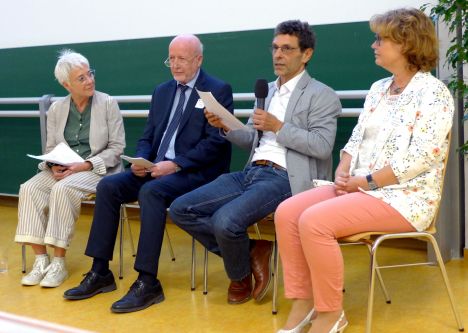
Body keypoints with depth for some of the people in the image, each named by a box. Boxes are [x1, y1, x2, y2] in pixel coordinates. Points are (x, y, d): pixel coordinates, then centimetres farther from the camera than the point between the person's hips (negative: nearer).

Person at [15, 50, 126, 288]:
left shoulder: (108, 104, -2)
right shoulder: (56, 109, 9)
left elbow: (116, 147, -5)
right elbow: (50, 148, 11)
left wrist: (85, 165, -17)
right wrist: (54, 166, -12)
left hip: (98, 169, -4)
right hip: (61, 170, 4)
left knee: (63, 189, -34)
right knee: (29, 189, -24)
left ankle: (59, 263, -25)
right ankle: (40, 259, -20)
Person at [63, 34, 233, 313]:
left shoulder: (218, 90, -4)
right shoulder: (162, 91, 18)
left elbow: (217, 142, -13)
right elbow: (148, 137, 18)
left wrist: (175, 164, -21)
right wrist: (141, 160, -5)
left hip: (197, 172, -7)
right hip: (158, 169, 7)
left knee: (151, 191, -33)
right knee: (108, 186, -12)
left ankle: (148, 282, -29)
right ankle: (100, 272, -7)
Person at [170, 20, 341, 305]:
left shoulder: (321, 95, -1)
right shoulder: (267, 91, 21)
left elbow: (322, 147, -13)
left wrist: (279, 127, -16)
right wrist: (226, 127, 2)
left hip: (283, 178, -7)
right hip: (251, 172, 8)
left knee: (225, 220, -31)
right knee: (180, 209, -7)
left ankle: (241, 278, 2)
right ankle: (249, 250, 4)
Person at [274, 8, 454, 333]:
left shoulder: (433, 93, -11)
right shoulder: (378, 89, 15)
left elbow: (420, 159, -19)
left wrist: (364, 182, -18)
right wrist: (343, 173, -6)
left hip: (405, 196, -8)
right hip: (358, 188, 8)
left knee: (314, 221, -27)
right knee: (287, 212, -11)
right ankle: (303, 303, -5)